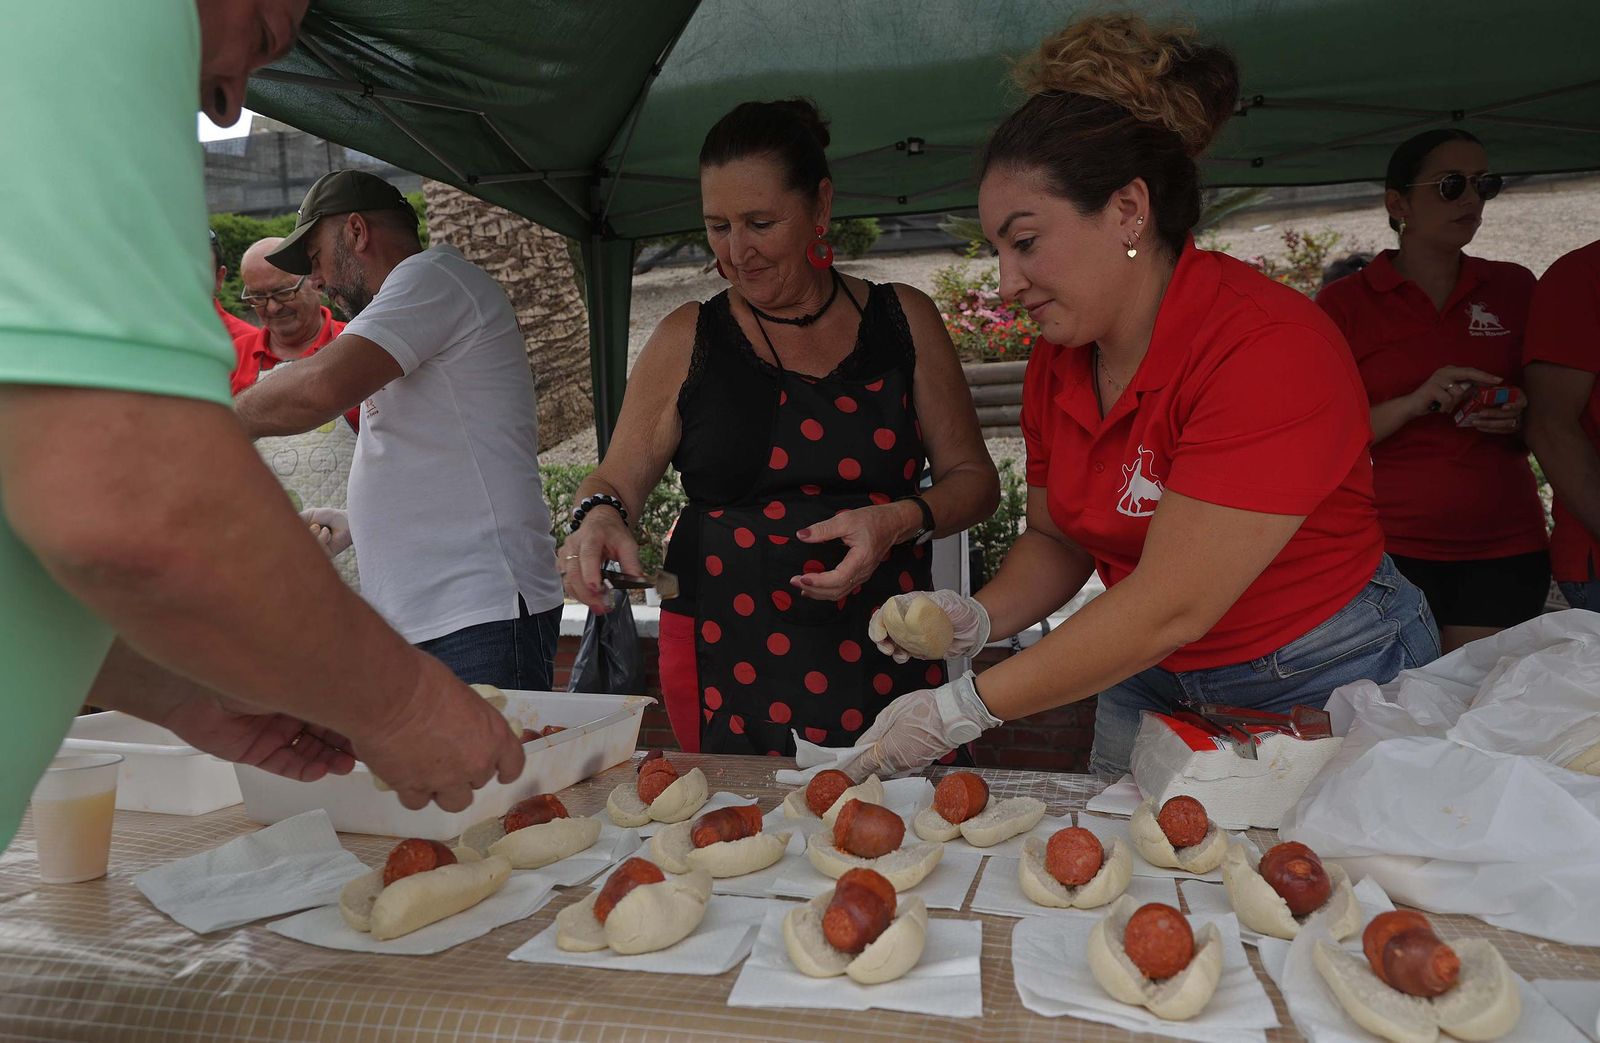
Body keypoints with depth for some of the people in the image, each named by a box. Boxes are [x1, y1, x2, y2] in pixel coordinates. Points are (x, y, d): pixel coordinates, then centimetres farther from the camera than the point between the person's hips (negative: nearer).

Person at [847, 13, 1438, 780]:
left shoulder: (1268, 348, -26)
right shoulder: (1056, 362, -3)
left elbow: (1169, 607, -30)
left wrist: (962, 710, -28)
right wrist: (978, 619, -14)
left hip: (1324, 690, -5)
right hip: (1145, 690, 6)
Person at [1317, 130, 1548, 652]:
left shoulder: (1514, 287, 10)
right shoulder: (1343, 303, 0)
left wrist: (1519, 419, -5)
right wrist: (1415, 403, -18)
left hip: (1505, 549, 3)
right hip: (1390, 549, -3)